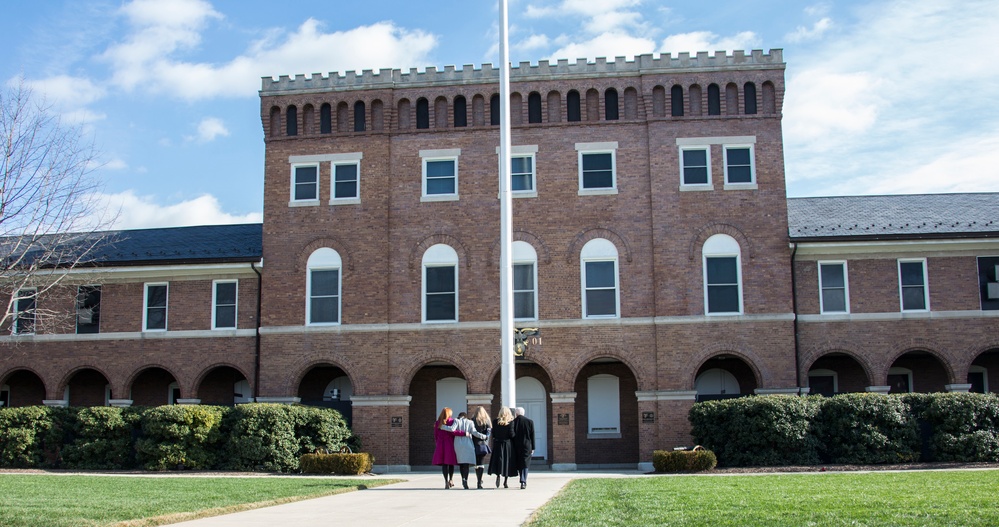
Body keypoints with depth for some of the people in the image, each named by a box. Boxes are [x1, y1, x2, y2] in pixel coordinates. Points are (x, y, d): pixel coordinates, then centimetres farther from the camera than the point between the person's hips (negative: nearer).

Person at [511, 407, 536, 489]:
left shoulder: (513, 422, -4)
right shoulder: (529, 422, -1)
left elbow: (511, 435, -2)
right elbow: (532, 436, 1)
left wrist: (512, 447, 6)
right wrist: (532, 448, 6)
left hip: (516, 447, 1)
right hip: (526, 446, -1)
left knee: (519, 464, 13)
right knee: (525, 464, 0)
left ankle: (524, 481, 22)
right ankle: (523, 482, -12)